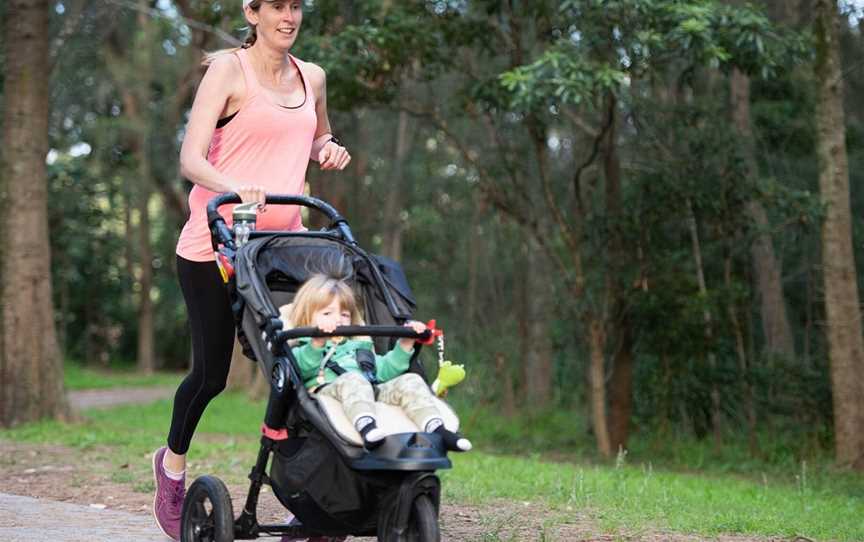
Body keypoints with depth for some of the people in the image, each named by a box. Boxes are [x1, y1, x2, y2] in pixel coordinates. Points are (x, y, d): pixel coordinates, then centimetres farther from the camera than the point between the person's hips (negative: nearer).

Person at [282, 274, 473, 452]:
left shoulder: (357, 348, 41)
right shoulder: (303, 347, 22)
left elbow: (384, 371, 31)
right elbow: (300, 367, -4)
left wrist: (405, 345, 20)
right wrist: (318, 343, -22)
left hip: (373, 392, 5)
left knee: (410, 381, -17)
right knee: (353, 380, -37)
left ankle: (435, 428, -40)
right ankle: (366, 426, -64)